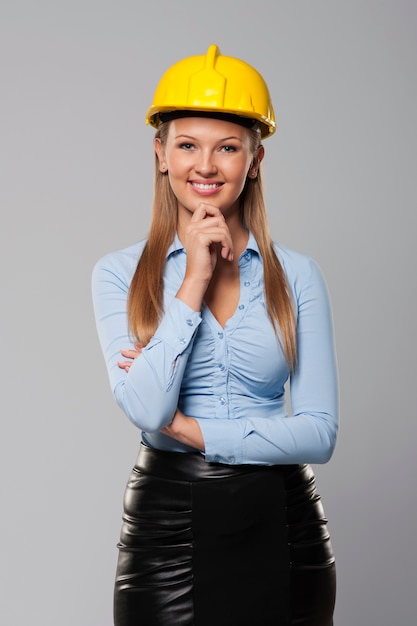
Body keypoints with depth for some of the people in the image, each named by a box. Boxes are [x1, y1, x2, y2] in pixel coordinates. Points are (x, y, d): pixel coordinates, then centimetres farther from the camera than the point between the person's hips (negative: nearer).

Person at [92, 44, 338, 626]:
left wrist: (190, 428, -11)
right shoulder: (120, 273, -2)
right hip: (166, 519, -1)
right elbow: (145, 409, -15)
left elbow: (320, 432, -6)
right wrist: (195, 282, -14)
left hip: (280, 521, 1)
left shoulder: (297, 274, 0)